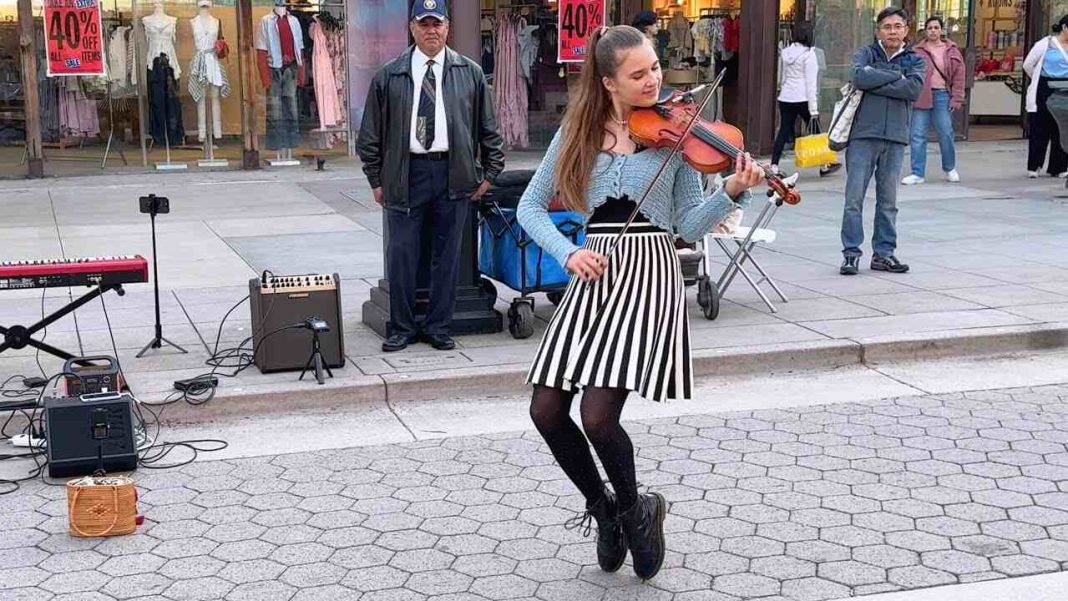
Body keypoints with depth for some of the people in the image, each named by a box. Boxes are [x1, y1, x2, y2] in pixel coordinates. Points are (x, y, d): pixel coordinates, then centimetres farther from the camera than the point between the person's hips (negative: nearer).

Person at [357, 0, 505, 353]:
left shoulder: (470, 73, 7)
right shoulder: (389, 76, 4)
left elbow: (489, 128, 11)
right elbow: (371, 133, 7)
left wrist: (489, 172, 7)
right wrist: (376, 179, 4)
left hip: (452, 173, 1)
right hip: (406, 171, -1)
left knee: (447, 254, 7)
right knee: (401, 253, 1)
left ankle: (438, 327, 19)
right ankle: (403, 328, 14)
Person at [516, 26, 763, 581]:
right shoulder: (578, 132, 6)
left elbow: (688, 227, -2)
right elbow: (530, 207, 7)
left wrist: (731, 193, -19)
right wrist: (567, 252, -9)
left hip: (648, 277, -4)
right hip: (593, 276, 4)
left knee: (598, 415, -15)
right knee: (546, 411, -2)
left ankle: (631, 508, 15)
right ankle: (603, 507, 23)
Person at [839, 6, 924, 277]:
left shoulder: (914, 61, 11)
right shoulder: (865, 53, 7)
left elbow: (914, 89, -9)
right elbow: (858, 76, -15)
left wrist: (875, 82, -11)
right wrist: (896, 76, -9)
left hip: (895, 138, 2)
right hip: (863, 135, -2)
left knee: (888, 200, 7)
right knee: (854, 198, -4)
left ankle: (883, 253, 14)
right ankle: (851, 253, 1)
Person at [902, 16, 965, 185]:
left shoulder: (951, 50, 7)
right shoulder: (918, 51, 5)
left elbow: (959, 76, 6)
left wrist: (956, 99, -1)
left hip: (942, 96, 0)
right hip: (922, 96, 0)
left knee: (945, 134, 3)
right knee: (918, 135, -2)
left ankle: (950, 168, 25)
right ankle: (917, 173, 4)